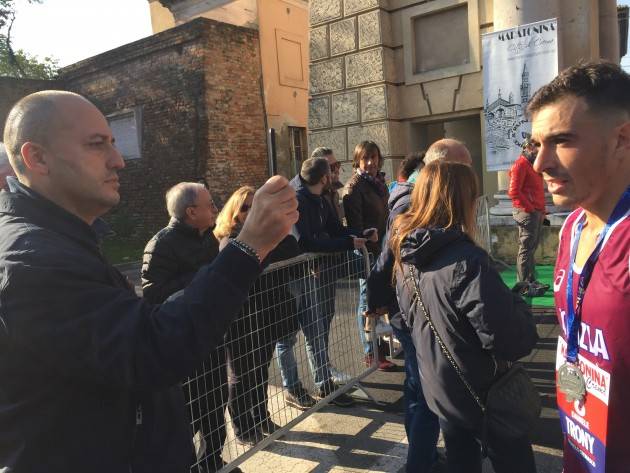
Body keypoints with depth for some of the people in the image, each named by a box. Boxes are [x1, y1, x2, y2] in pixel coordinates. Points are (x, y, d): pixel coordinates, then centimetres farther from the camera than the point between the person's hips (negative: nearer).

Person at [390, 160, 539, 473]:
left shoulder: (406, 254, -4)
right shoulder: (466, 260, -29)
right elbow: (505, 338, -25)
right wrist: (518, 305, -7)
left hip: (437, 388, 7)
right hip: (480, 393, -6)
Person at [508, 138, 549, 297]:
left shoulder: (532, 165, 20)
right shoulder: (520, 164, -11)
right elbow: (513, 192, -20)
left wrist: (541, 211, 15)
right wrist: (530, 208, -17)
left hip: (536, 212, 10)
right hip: (526, 212, -10)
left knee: (531, 247, 14)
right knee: (526, 249, -8)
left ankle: (531, 281, 23)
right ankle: (523, 285, -4)